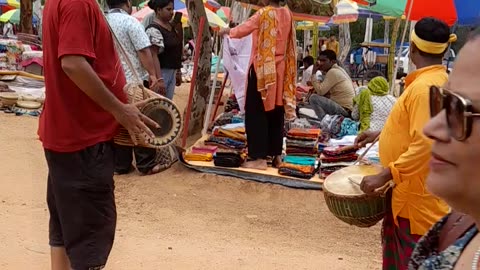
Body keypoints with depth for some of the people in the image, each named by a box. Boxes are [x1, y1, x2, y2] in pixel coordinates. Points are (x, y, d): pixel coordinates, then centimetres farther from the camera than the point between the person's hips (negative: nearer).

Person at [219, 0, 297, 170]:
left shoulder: (264, 14, -11)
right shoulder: (287, 14, 7)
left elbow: (242, 30, -2)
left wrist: (227, 31, 17)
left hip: (262, 68, -7)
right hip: (280, 69, 7)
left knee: (256, 113, -2)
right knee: (276, 112, 11)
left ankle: (260, 158, -3)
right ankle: (277, 155, 17)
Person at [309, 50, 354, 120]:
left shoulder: (333, 72, -15)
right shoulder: (338, 69, 15)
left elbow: (320, 91, -17)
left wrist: (313, 74, -10)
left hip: (344, 110, -10)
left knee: (313, 98, -13)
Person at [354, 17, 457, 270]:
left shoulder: (426, 86, -23)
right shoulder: (435, 79, 9)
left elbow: (425, 146, -30)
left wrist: (383, 176, -26)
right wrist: (380, 133, 20)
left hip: (416, 195, -10)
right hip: (408, 190, 10)